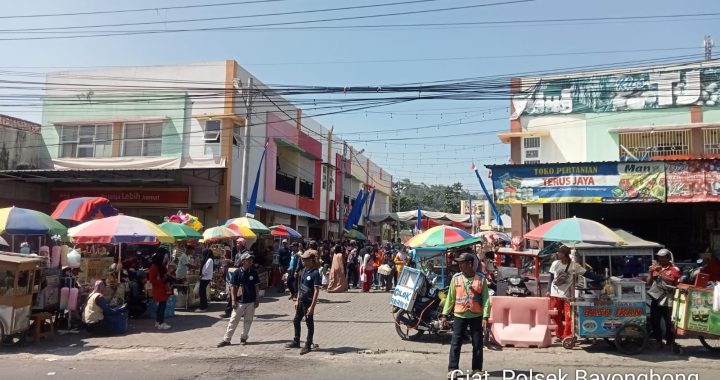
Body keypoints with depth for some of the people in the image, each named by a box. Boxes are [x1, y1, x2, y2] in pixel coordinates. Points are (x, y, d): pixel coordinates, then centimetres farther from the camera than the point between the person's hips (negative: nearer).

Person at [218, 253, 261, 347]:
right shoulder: (237, 272, -7)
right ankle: (226, 339, 8)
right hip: (240, 301, -2)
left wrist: (257, 299, 4)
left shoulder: (254, 272, 0)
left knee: (248, 321, 9)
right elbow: (234, 287, -4)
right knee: (233, 321, 2)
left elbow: (256, 286, 6)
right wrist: (233, 300, -8)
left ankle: (244, 338, 22)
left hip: (251, 301, 2)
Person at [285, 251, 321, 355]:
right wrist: (297, 300, 13)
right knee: (296, 321, 18)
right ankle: (296, 342, 34)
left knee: (309, 324, 4)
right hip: (301, 301, 9)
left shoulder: (315, 273, -18)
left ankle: (308, 345, 15)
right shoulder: (304, 270, 7)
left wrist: (312, 306, -23)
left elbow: (316, 291, -20)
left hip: (309, 302, -9)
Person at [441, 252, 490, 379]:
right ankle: (452, 369, 6)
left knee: (478, 344, 7)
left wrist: (485, 317, -10)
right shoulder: (456, 278, 0)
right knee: (455, 343, 0)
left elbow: (486, 299, -3)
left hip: (477, 316, -1)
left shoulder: (481, 278, -3)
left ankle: (477, 369, 20)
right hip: (460, 316, 1)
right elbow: (450, 297, 5)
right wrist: (445, 315, 2)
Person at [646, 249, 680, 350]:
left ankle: (670, 342, 16)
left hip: (667, 301, -5)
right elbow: (649, 283, 11)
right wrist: (650, 272, -4)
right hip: (656, 299, 5)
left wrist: (660, 272, -24)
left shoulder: (674, 269, -2)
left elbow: (671, 281, -20)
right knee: (654, 321, 6)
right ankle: (659, 341, 18)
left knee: (669, 323, 2)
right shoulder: (656, 268, 13)